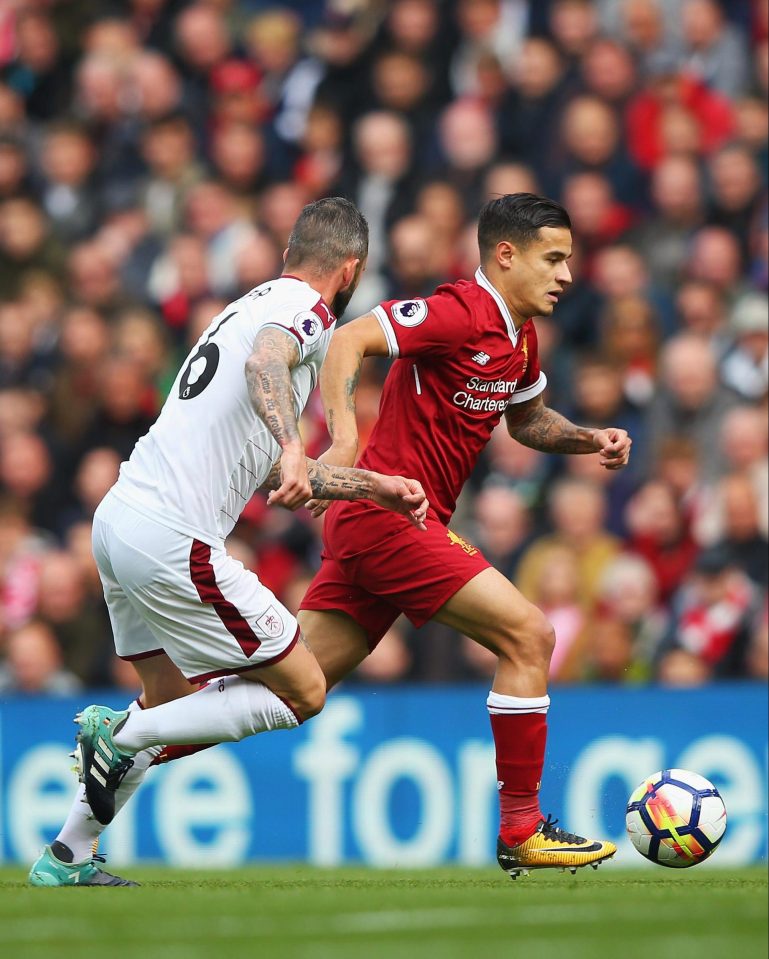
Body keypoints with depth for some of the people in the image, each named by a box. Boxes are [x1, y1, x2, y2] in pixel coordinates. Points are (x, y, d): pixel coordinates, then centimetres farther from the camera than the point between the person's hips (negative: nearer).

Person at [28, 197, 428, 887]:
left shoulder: (254, 305, 24)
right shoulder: (305, 310, -4)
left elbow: (269, 473, 30)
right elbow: (265, 366, -30)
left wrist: (377, 487, 33)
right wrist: (292, 447, -45)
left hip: (119, 517, 10)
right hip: (174, 540, -10)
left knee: (173, 699, 24)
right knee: (303, 691, -1)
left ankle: (68, 857, 25)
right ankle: (121, 734, -4)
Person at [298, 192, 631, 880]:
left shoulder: (520, 336, 15)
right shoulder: (461, 313, -14)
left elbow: (525, 419, 32)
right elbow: (346, 342, -23)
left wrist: (588, 439, 13)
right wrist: (344, 439, -35)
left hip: (365, 522, 10)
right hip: (388, 511, -10)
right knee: (528, 635, -10)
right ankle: (520, 832, -5)